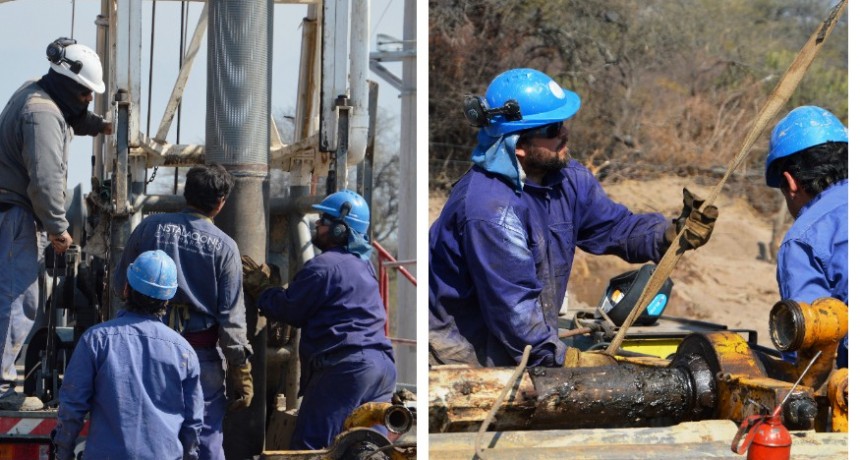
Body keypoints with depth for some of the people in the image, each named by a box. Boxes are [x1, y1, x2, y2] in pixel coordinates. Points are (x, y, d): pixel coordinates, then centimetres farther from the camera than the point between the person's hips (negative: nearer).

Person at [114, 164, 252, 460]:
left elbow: (120, 282, 5)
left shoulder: (151, 227, -3)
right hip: (202, 355, -2)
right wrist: (241, 372, -4)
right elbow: (231, 315, -9)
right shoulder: (224, 247, -9)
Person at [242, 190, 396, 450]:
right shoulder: (362, 264, 22)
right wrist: (270, 285, 24)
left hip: (344, 367, -9)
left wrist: (262, 287, 14)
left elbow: (289, 310, -3)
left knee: (308, 447, -8)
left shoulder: (324, 266, -8)